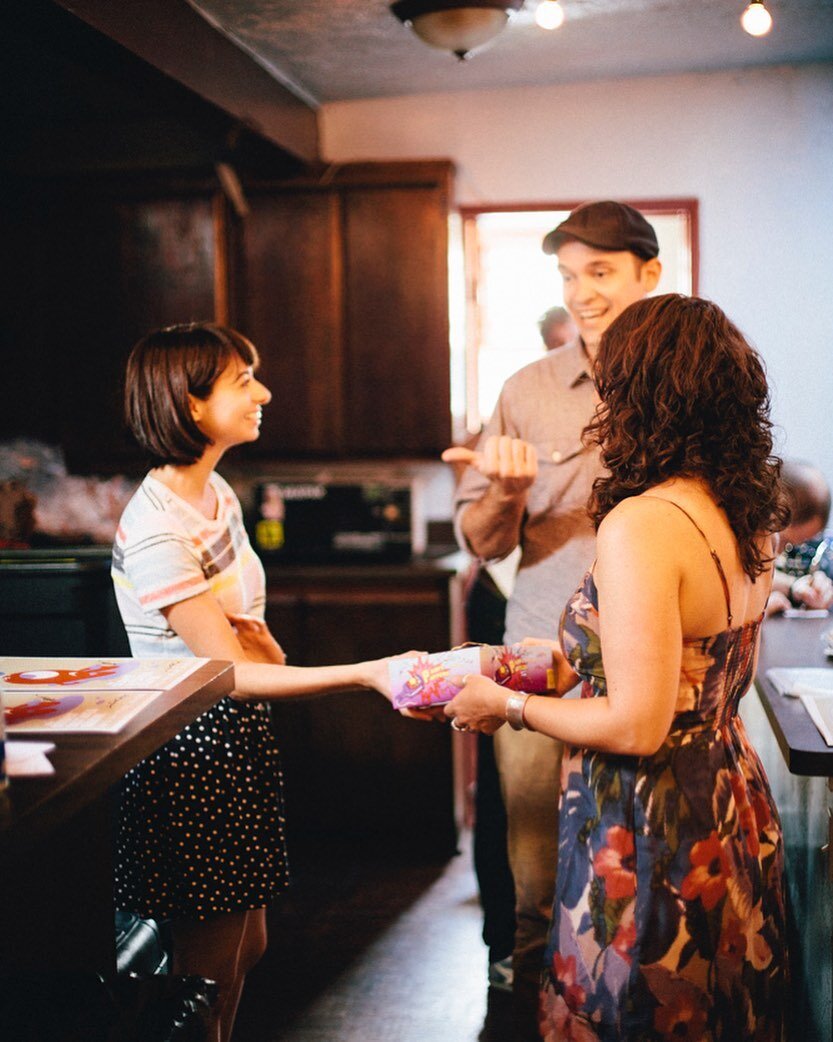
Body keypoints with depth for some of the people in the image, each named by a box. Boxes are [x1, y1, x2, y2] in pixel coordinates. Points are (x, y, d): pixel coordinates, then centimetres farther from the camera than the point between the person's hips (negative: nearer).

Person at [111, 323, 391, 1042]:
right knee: (210, 973, 6)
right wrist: (369, 674, -31)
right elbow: (231, 675, -24)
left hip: (238, 741, 9)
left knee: (247, 948, 18)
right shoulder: (158, 531, -24)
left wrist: (253, 633, -9)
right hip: (192, 755, -9)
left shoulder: (216, 492, 5)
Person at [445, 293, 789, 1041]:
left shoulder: (641, 526, -24)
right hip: (733, 808, 8)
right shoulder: (748, 516, 2)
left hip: (651, 835, -8)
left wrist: (508, 706, -9)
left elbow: (637, 728, -24)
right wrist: (571, 665, 18)